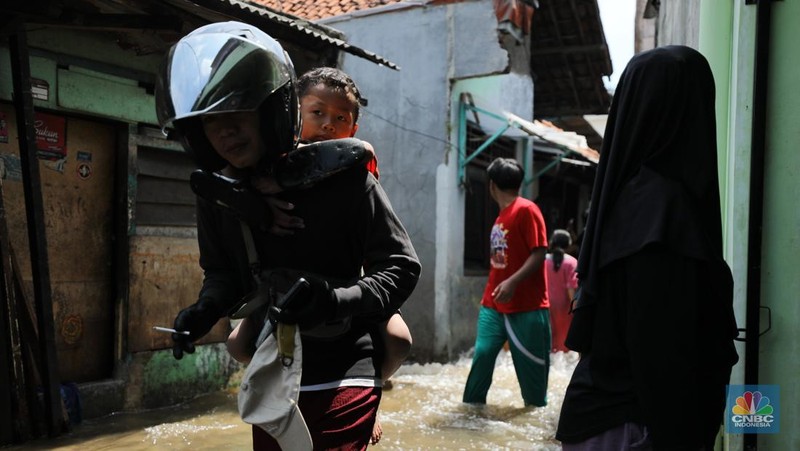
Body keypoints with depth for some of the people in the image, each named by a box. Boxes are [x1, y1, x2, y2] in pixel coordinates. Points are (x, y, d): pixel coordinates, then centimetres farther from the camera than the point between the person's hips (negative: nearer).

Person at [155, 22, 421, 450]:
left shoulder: (342, 176, -18)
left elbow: (401, 267, -12)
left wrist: (335, 300, -28)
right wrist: (206, 308, -6)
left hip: (341, 377, -5)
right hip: (269, 380, 6)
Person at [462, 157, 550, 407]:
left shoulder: (527, 210, -10)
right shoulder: (502, 215, 15)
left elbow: (539, 253, -16)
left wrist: (513, 282, -27)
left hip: (527, 307, -7)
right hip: (493, 306, 7)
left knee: (531, 365, 2)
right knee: (482, 354, 1)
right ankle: (472, 405, 10)